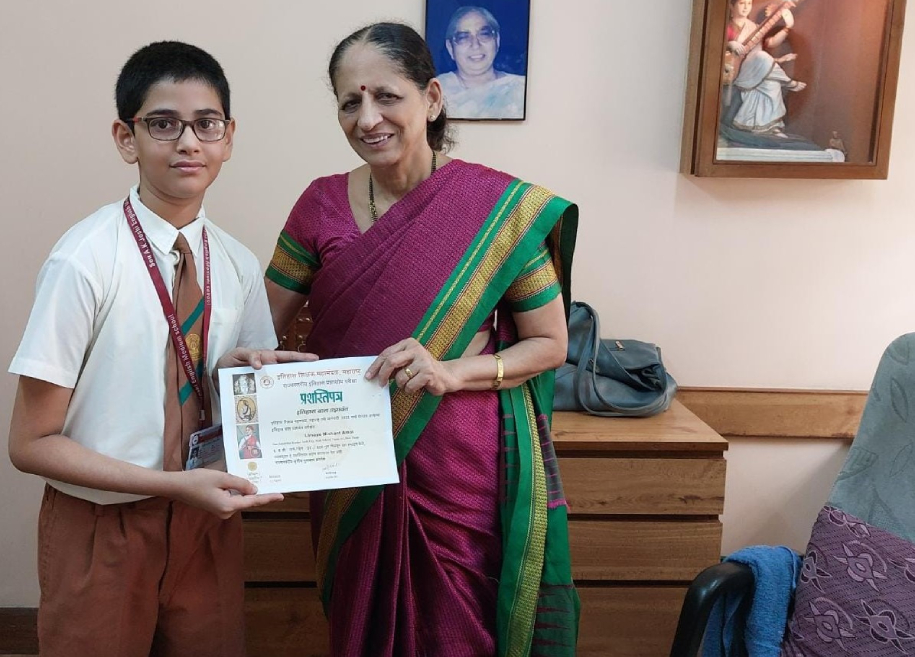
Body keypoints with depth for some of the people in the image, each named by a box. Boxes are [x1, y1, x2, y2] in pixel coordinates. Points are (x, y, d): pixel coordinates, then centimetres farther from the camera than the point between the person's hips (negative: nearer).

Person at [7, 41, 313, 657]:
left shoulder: (239, 265, -3)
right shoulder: (84, 261, -19)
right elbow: (32, 443, -15)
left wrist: (241, 370, -12)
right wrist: (178, 485, -22)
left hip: (208, 515, 4)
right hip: (103, 527, -4)